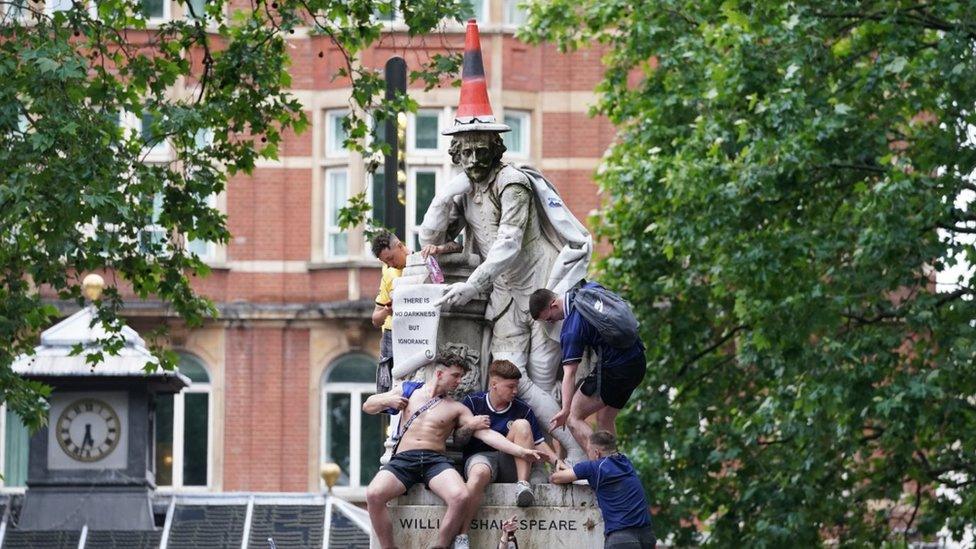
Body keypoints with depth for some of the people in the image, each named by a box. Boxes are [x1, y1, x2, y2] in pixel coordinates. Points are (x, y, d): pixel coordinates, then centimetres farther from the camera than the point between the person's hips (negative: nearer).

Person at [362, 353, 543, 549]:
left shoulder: (456, 409, 15)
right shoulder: (409, 391, 18)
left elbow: (485, 433, 6)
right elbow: (367, 406, 23)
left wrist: (521, 451, -5)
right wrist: (387, 401, 1)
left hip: (436, 460, 0)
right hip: (403, 459, 0)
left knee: (460, 497, -32)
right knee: (374, 494, -31)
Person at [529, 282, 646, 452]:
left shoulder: (572, 327, -18)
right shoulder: (590, 287, 3)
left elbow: (569, 373, -23)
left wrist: (566, 410, -26)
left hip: (614, 370, -9)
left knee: (574, 418, -5)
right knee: (605, 420, 19)